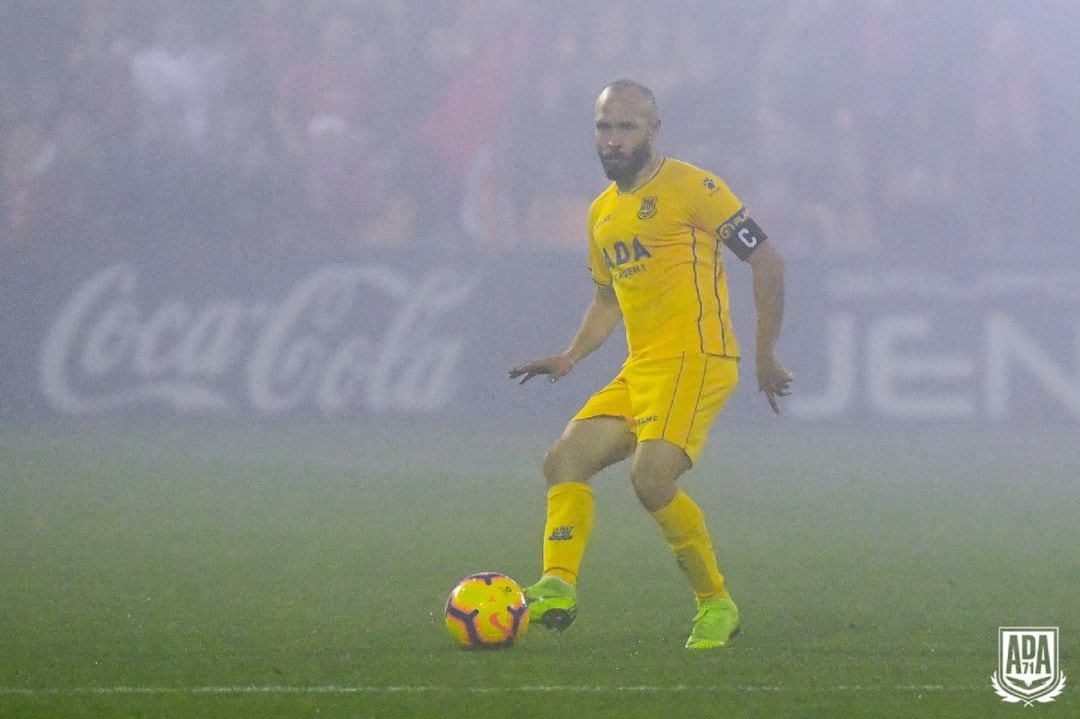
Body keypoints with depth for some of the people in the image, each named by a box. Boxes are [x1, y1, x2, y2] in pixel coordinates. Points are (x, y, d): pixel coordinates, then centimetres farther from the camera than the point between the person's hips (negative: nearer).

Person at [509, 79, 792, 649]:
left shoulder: (690, 187, -6)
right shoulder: (603, 212, 18)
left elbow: (766, 259, -5)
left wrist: (765, 355, -5)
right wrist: (570, 358, 13)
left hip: (694, 361, -8)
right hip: (640, 369, 8)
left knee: (651, 477, -24)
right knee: (565, 461, -4)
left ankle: (716, 604, -10)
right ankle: (558, 588, -13)